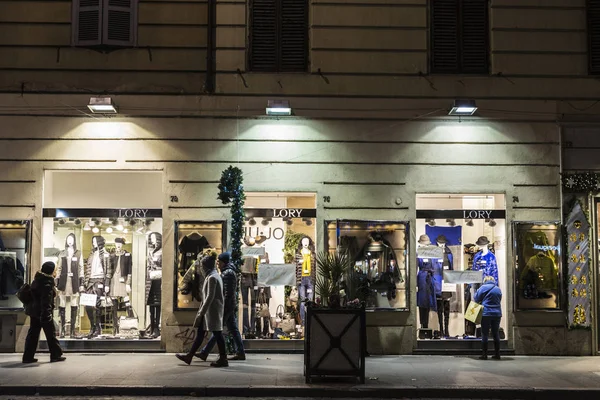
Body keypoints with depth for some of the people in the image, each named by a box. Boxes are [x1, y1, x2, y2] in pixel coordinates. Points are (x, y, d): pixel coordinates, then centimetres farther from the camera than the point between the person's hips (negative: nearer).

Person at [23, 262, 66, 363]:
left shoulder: (38, 279, 9)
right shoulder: (47, 283, -19)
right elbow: (46, 300, -22)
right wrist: (46, 314, -23)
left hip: (34, 310, 9)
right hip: (43, 312, -9)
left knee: (33, 333, 11)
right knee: (51, 333, 3)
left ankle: (28, 357, 12)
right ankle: (56, 355, 11)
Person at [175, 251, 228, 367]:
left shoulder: (212, 277, -16)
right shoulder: (215, 275, 15)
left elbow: (210, 297, -21)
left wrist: (201, 312, -19)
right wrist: (201, 311, 22)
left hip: (212, 310, -10)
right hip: (210, 310, 10)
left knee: (217, 334, -3)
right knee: (200, 333, 12)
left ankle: (223, 359, 3)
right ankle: (189, 356, 18)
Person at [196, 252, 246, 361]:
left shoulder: (228, 273, -15)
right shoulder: (227, 272, 18)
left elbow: (228, 293, -21)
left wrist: (223, 307, -22)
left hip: (226, 306, -10)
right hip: (229, 307, 10)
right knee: (233, 330, 9)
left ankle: (204, 353, -4)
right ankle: (240, 353, 10)